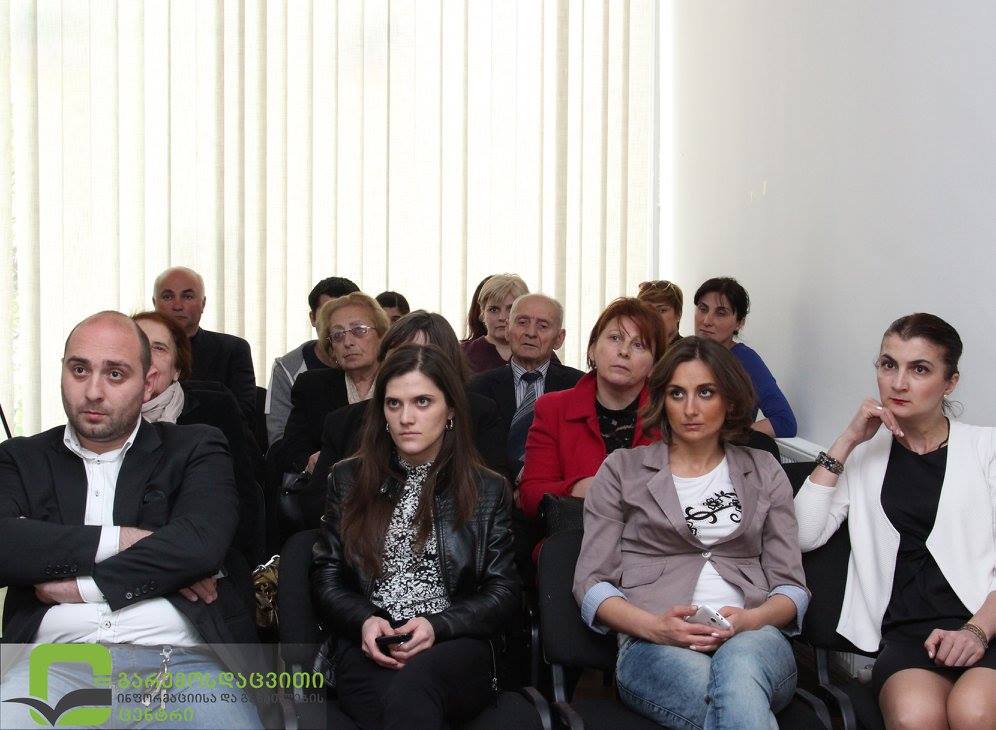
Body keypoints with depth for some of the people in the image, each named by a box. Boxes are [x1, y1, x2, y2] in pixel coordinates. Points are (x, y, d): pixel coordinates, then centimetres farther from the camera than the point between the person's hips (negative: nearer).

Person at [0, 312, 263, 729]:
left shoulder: (197, 449, 13)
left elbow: (200, 544, -6)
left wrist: (82, 585, -3)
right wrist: (119, 540, -7)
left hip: (183, 661, 0)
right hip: (59, 661, 1)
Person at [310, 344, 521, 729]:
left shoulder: (488, 490, 11)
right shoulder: (349, 479, 14)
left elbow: (504, 593, 6)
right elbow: (326, 576, 13)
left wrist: (438, 626, -12)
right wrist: (364, 621, -9)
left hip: (456, 645, 0)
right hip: (368, 646, 1)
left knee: (412, 685, -38)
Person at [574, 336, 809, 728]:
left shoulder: (764, 471, 19)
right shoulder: (622, 470, 14)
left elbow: (792, 587, 14)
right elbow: (591, 583, 7)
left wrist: (751, 619, -10)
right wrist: (655, 626, -13)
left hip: (752, 640, 2)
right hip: (655, 648, -2)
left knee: (737, 668, -38)